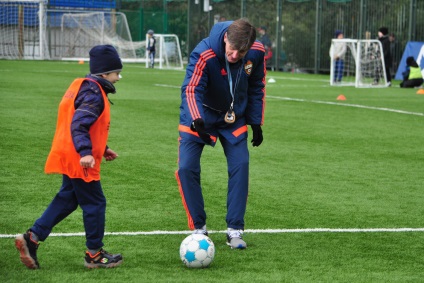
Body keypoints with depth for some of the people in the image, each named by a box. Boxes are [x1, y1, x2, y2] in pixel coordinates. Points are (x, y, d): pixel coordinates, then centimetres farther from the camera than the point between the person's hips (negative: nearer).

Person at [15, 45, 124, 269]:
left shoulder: (82, 87, 15)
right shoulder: (93, 94, -16)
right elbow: (79, 125, -28)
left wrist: (102, 149, 26)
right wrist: (85, 152, -37)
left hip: (68, 157, 10)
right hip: (79, 160, -10)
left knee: (66, 199, 17)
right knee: (94, 203, 0)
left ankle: (32, 238, 11)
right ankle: (94, 254, 10)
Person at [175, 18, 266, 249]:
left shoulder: (256, 53, -19)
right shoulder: (204, 54, -33)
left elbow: (256, 88, -1)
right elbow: (191, 89, -33)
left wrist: (256, 123, 2)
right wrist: (197, 121, -49)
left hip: (234, 119, 3)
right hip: (199, 117, -2)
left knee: (240, 166, -10)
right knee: (187, 168, -11)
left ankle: (235, 230, 0)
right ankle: (199, 228, 4)